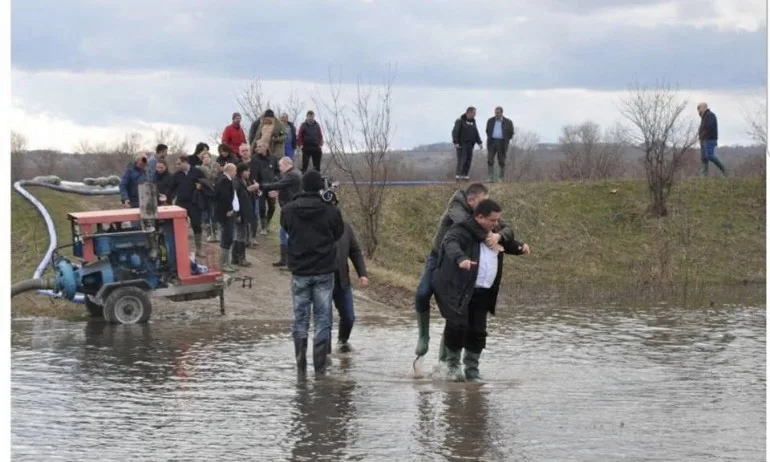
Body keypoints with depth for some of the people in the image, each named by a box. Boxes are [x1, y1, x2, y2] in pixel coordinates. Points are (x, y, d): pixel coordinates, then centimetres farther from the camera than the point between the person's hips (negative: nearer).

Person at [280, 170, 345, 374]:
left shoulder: (288, 210, -5)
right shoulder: (330, 210, -10)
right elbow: (338, 233, 4)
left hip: (299, 271, 1)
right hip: (324, 271, -1)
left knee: (300, 317, 12)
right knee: (323, 319, 5)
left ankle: (301, 362, 9)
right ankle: (320, 365, 3)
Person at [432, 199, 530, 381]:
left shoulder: (493, 232, 15)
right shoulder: (462, 231, -12)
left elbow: (507, 244, 33)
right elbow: (451, 244, -32)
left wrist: (520, 247, 9)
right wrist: (460, 258, -54)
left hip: (482, 292, 7)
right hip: (458, 289, -7)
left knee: (478, 331, 5)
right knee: (458, 324, -17)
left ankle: (471, 369, 18)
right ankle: (453, 364, 2)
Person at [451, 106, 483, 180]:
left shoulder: (473, 122, 15)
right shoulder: (460, 121, -6)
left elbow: (476, 133, 21)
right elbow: (455, 132, -11)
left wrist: (479, 142, 13)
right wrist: (456, 142, -19)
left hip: (470, 144, 7)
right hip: (461, 144, -7)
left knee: (468, 159, 1)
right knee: (462, 159, -12)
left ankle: (465, 175, 4)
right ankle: (458, 174, -11)